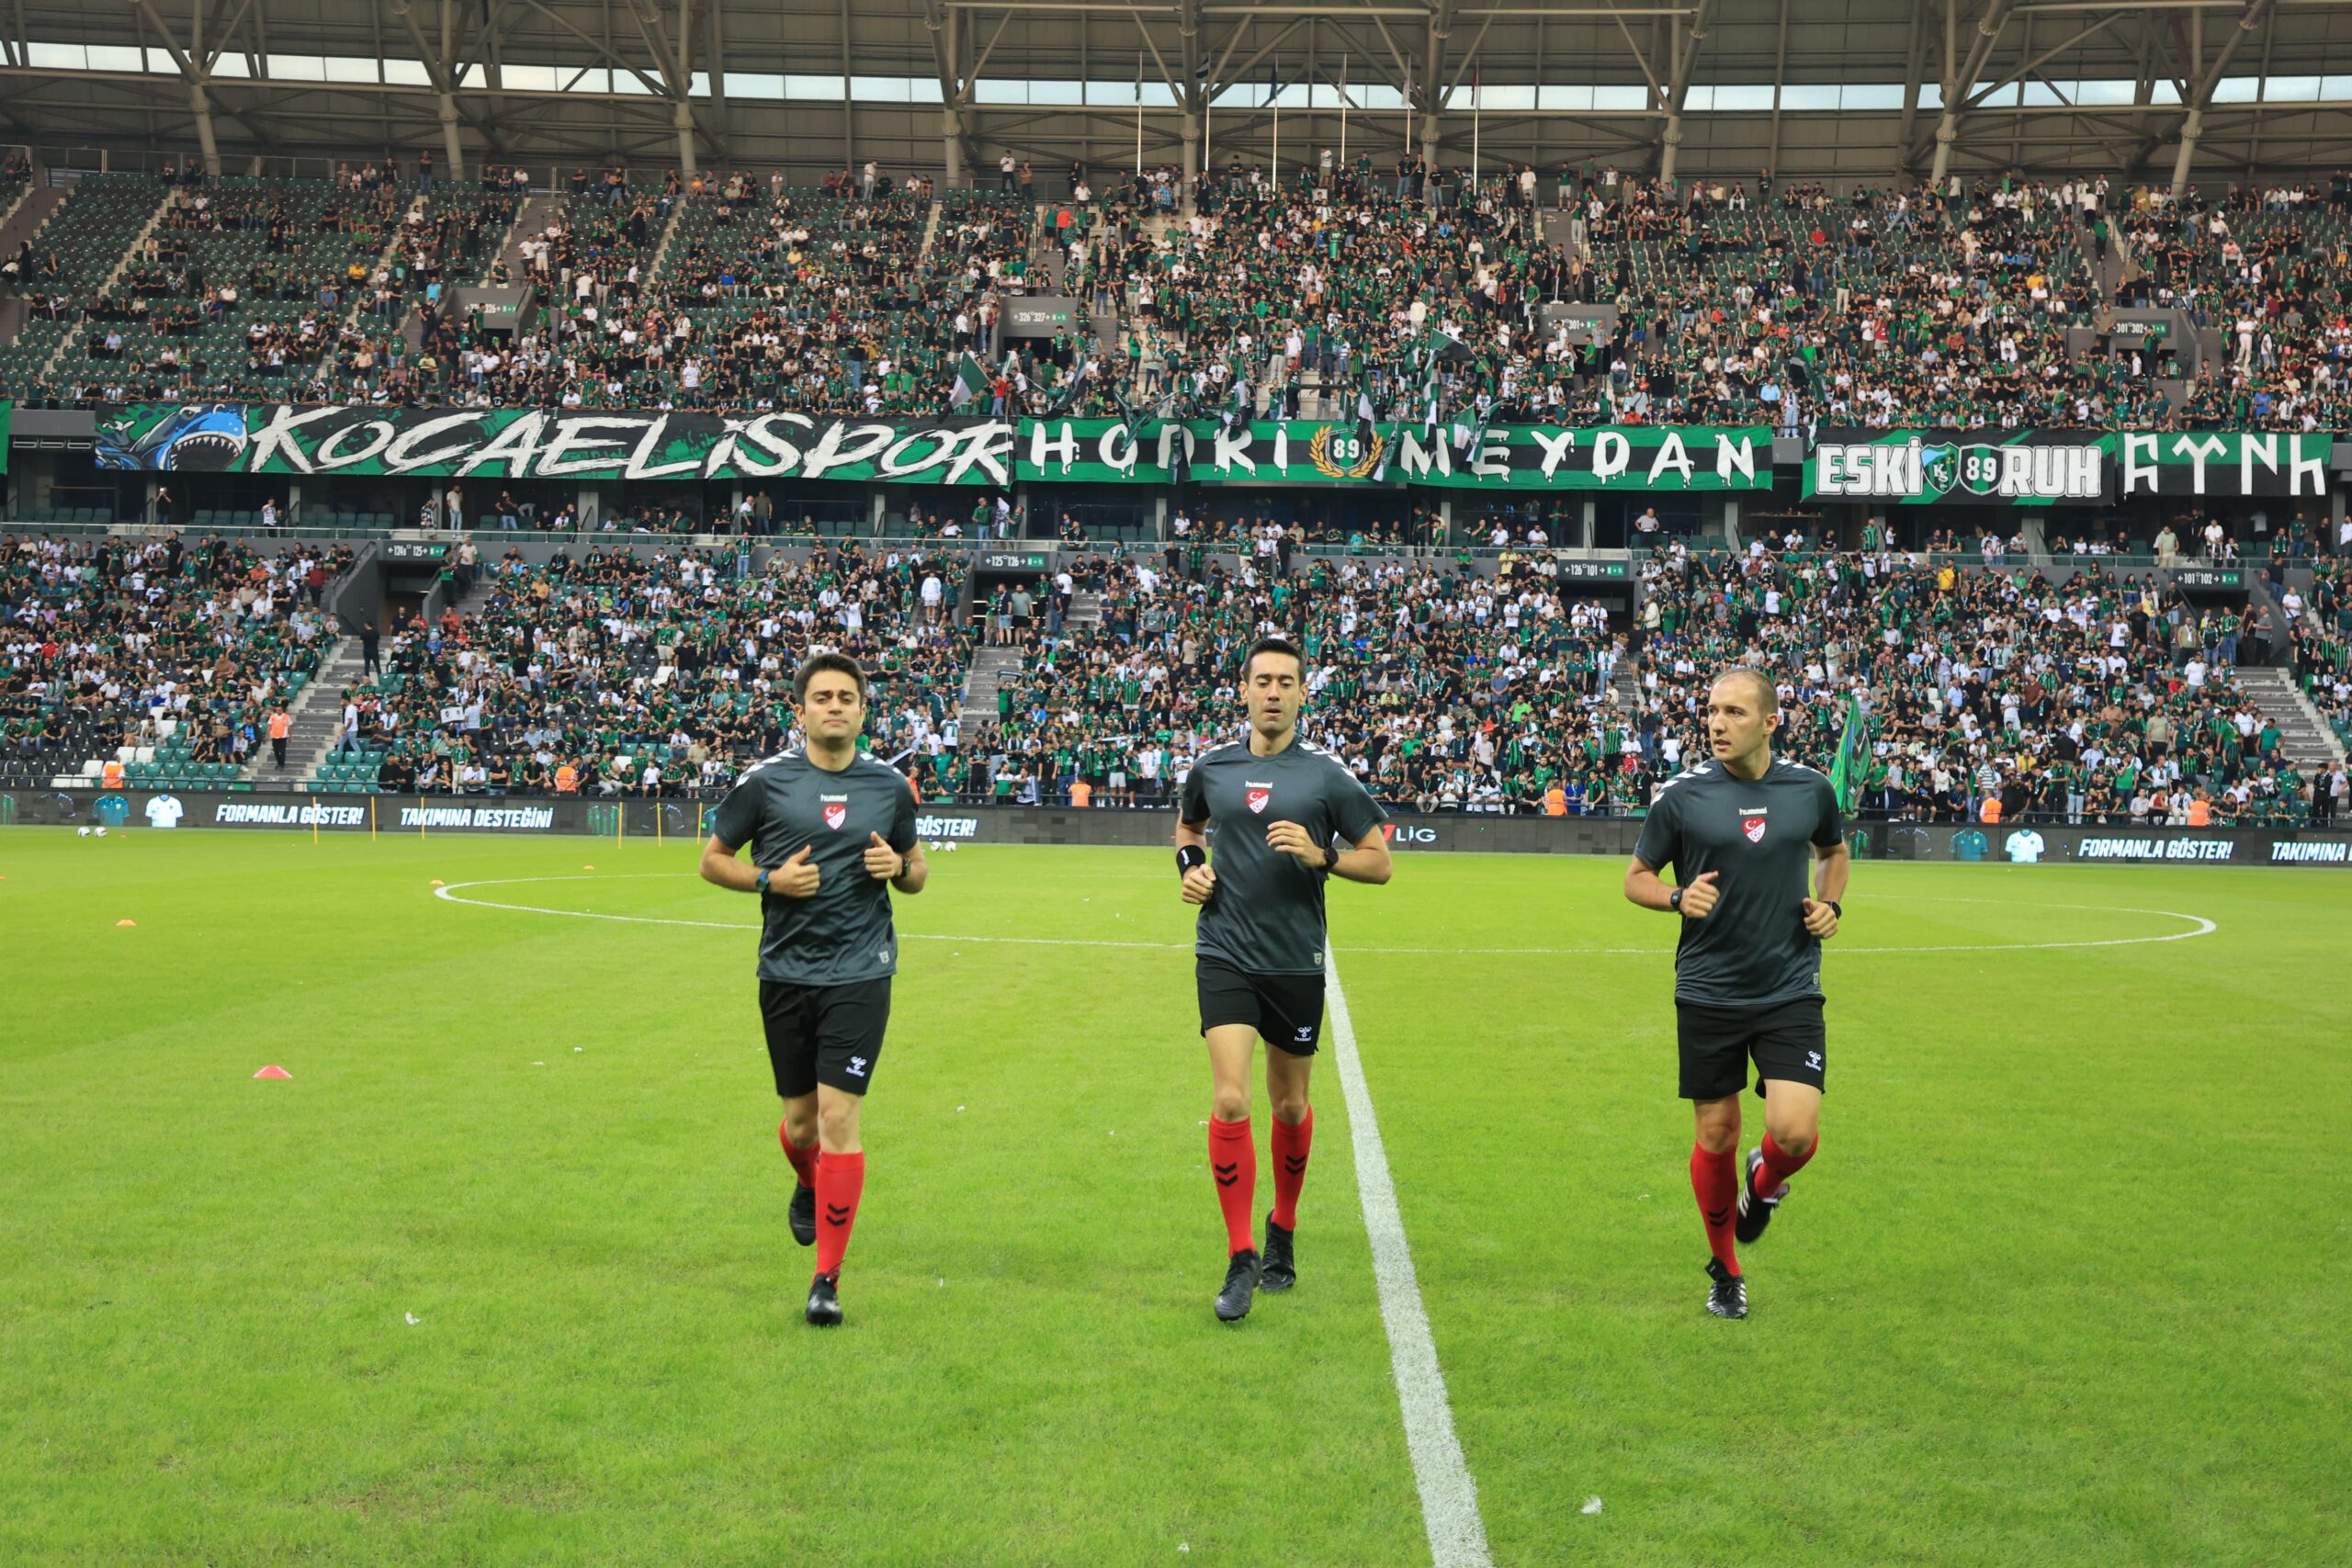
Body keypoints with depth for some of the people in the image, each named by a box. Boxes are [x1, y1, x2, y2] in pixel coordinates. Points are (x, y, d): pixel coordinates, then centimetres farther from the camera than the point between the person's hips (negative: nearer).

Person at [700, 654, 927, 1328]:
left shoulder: (889, 784, 4)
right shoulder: (765, 781, -1)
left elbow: (917, 870, 16)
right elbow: (713, 859, 7)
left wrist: (898, 867, -8)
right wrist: (770, 879, -11)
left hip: (860, 974, -1)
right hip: (786, 974, 1)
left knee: (838, 1116, -10)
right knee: (800, 1121, 10)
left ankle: (828, 1277, -1)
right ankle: (808, 1186, 48)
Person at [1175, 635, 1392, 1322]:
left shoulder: (1326, 774, -4)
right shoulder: (1212, 766, 3)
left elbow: (1379, 862, -1)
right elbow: (1187, 825, 24)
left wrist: (1321, 856, -18)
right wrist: (1189, 866, 4)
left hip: (1296, 962, 0)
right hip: (1225, 956, 0)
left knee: (1290, 1106, 12)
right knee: (1229, 1102, -13)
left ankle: (1283, 1231, 36)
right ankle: (1240, 1259, -2)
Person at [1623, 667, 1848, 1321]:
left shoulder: (1810, 789, 0)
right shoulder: (1681, 795, -6)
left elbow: (1835, 851, 22)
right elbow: (1636, 878, 4)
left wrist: (1830, 904, 3)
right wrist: (1678, 896, -17)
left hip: (1790, 992, 1)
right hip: (1707, 995, -1)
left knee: (1796, 1132, -13)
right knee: (1716, 1136, 6)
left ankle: (1764, 1183, 25)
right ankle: (1724, 1270, 29)